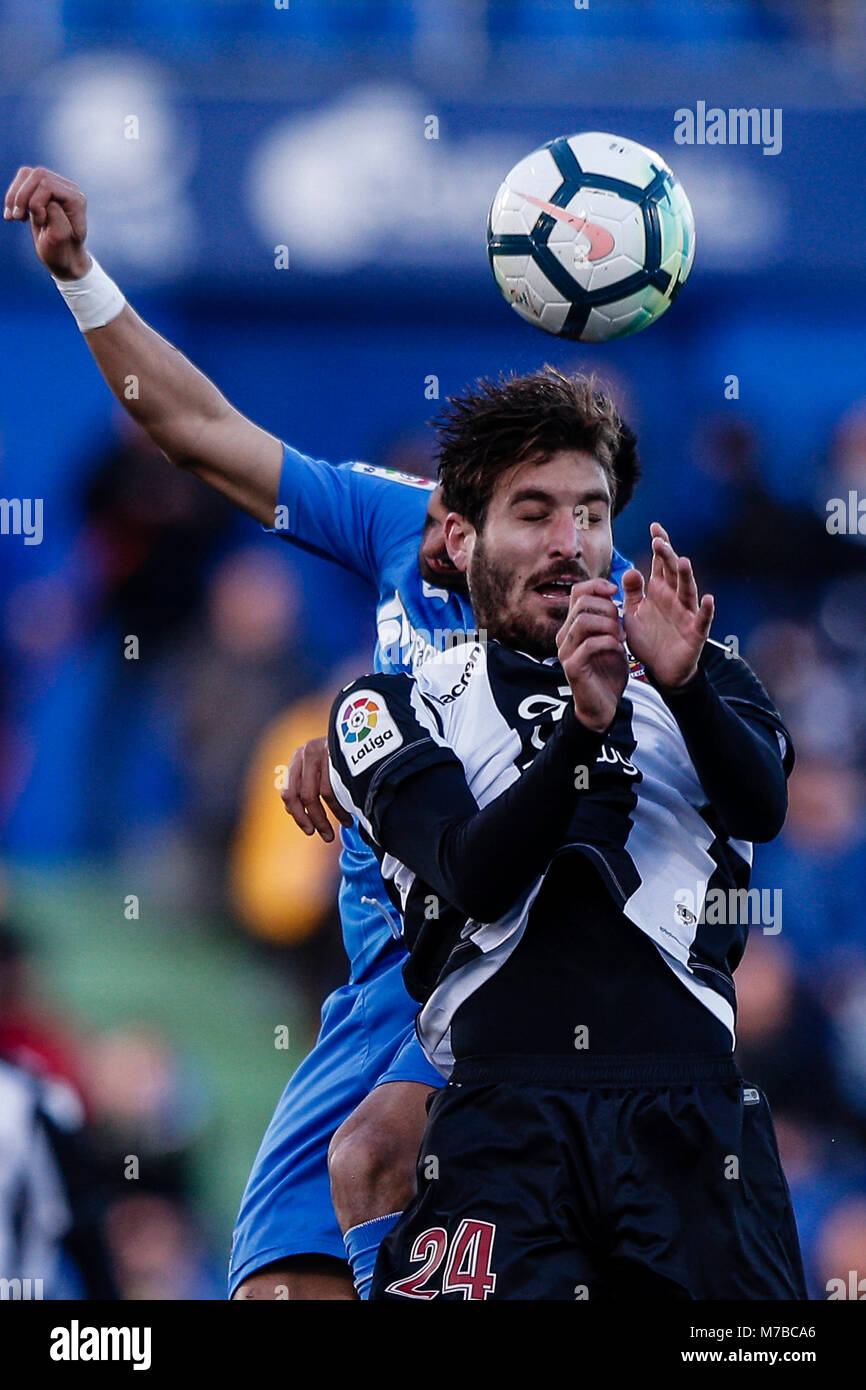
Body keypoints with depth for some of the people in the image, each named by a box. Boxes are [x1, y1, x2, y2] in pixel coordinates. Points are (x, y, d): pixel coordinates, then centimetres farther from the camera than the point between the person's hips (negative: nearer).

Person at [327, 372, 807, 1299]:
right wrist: (587, 724, -18)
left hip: (696, 1115, 2)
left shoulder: (700, 680, 21)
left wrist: (685, 684, -20)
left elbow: (762, 809, -1)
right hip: (503, 1118, -2)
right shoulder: (394, 708, 15)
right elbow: (476, 880, -3)